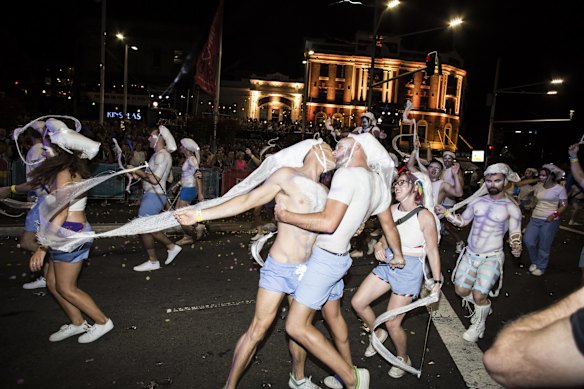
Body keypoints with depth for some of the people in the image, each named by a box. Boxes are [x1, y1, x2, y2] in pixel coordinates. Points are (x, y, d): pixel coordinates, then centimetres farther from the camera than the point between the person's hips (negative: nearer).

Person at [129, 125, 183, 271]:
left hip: (154, 196, -10)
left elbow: (154, 179, -24)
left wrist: (136, 170, -16)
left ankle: (153, 262, 12)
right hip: (151, 195, 10)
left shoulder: (162, 155, -17)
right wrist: (138, 174, 5)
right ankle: (171, 246, 22)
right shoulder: (158, 154, 15)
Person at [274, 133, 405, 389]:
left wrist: (286, 216, -17)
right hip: (339, 257, 10)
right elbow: (389, 225, 16)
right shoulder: (377, 180, 9)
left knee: (296, 326, -7)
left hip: (326, 258, -9)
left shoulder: (347, 174, -18)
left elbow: (329, 222, -28)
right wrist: (398, 255, 32)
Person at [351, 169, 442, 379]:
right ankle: (378, 333, 35)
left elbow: (432, 250, -10)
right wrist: (379, 245, -11)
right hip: (387, 264, 6)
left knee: (392, 323, 3)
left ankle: (403, 359, 34)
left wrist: (437, 280, -7)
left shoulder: (425, 216, -17)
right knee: (357, 302, 5)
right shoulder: (392, 209, -1)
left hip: (410, 270, -6)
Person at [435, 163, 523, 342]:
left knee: (479, 295, -10)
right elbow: (462, 221, 13)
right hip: (470, 254, 4)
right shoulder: (478, 201, 4)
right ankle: (483, 306, 37)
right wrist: (445, 212, -1)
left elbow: (515, 233, -3)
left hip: (492, 257, -4)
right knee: (461, 291, 5)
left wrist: (516, 247, -23)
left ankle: (478, 325, 20)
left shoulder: (511, 207, -6)